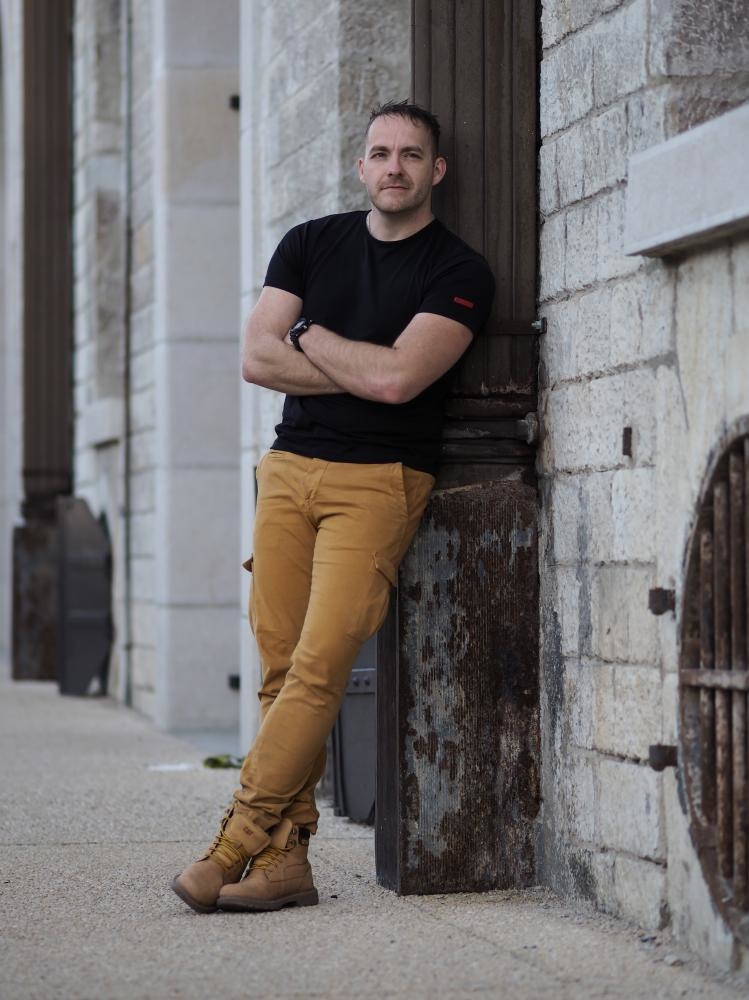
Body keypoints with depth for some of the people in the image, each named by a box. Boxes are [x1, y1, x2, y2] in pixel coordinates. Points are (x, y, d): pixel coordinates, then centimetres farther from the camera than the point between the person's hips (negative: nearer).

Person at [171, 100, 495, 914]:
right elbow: (257, 359, 1)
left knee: (319, 667, -14)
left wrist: (307, 337, -1)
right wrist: (365, 371, -7)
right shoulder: (311, 244, 12)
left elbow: (398, 378, -15)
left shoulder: (458, 273, -1)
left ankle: (233, 846, -12)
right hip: (289, 471, 4)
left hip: (378, 480, -4)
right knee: (281, 668, -1)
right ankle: (284, 862, 0)